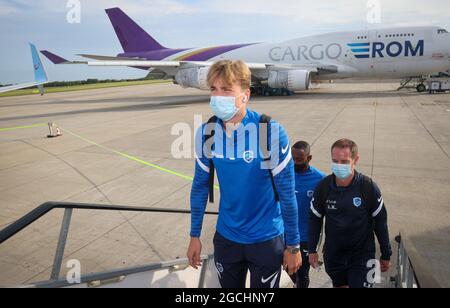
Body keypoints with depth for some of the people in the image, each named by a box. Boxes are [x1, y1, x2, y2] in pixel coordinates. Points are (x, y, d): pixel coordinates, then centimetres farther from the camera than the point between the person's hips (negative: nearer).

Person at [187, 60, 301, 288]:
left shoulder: (271, 132, -21)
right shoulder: (207, 133, -10)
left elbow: (287, 194, -14)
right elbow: (200, 186, 2)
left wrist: (293, 246, -7)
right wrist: (194, 236, 7)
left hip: (266, 239, -3)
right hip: (225, 237, 4)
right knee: (229, 287, 22)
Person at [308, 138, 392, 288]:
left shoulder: (369, 187, -17)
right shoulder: (323, 186, -12)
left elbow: (380, 222, -6)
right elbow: (315, 219, 1)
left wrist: (386, 255, 2)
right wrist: (312, 250, 2)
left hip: (362, 254, -2)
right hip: (333, 253, 3)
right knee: (340, 285, 19)